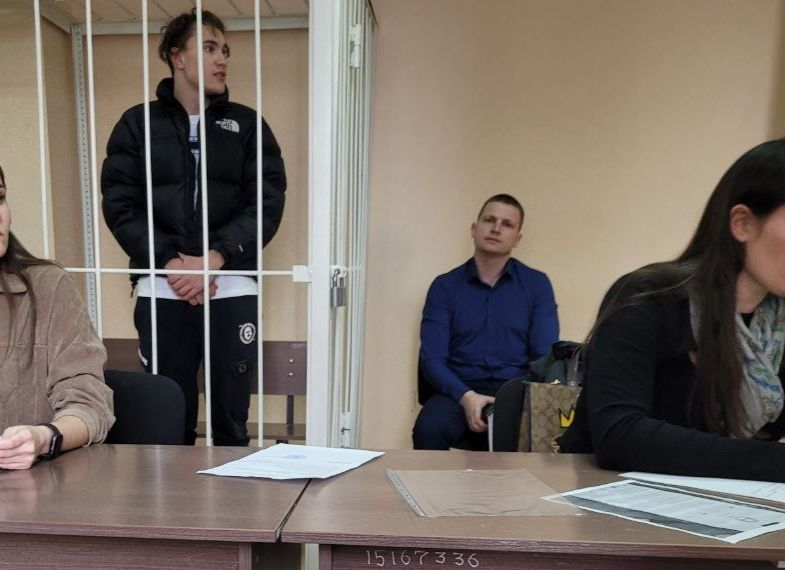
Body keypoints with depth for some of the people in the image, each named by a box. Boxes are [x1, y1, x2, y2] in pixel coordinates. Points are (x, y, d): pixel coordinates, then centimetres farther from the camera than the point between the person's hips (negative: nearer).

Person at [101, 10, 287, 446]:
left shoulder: (247, 124, 10)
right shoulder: (138, 123, 10)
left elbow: (267, 202, -1)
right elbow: (119, 204, 1)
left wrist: (214, 259, -13)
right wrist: (169, 263, -12)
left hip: (231, 290, 0)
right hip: (160, 291, 0)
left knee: (231, 421, 6)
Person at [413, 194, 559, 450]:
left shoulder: (537, 284, 9)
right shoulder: (445, 286, 7)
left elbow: (546, 358, 3)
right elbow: (431, 359, 0)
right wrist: (466, 396, -18)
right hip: (458, 390, 1)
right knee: (429, 429, -32)